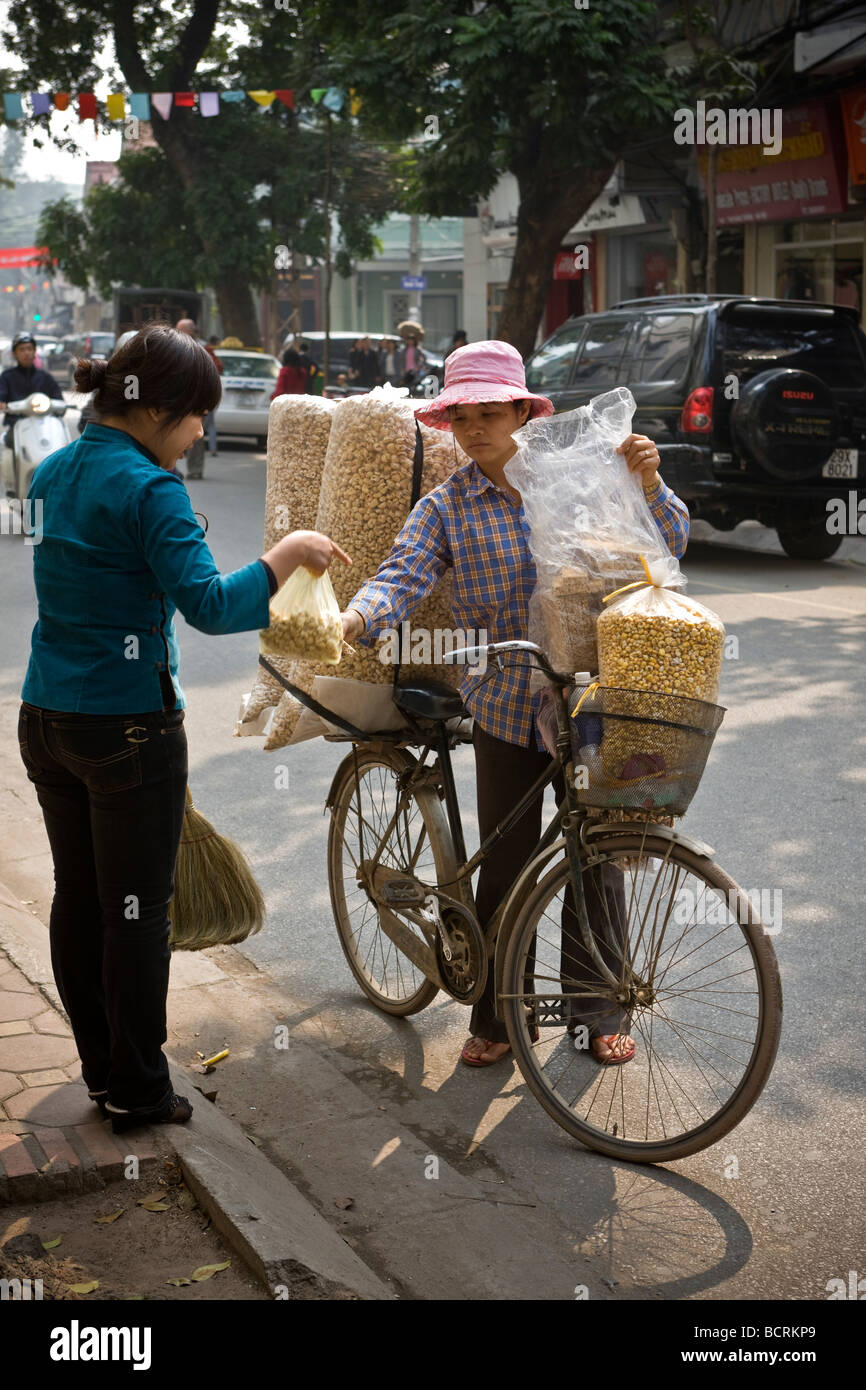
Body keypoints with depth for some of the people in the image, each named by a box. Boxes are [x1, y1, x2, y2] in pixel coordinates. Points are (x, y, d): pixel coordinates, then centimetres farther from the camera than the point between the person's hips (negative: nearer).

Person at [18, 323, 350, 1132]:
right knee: (135, 909, 3)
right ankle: (138, 1092, 13)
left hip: (46, 722, 8)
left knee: (76, 900, 14)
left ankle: (102, 1070, 27)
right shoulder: (149, 489, -16)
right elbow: (209, 605, -23)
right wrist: (289, 552, -14)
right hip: (128, 728, -8)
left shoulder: (53, 473, 10)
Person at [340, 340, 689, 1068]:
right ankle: (494, 1015, 21)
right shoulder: (447, 506, 0)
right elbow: (403, 575, -14)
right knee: (506, 866, 5)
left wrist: (649, 483, -16)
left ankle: (602, 1007, 26)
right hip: (504, 707, 0)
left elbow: (667, 545, 3)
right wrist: (352, 620, -35)